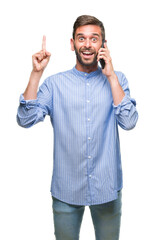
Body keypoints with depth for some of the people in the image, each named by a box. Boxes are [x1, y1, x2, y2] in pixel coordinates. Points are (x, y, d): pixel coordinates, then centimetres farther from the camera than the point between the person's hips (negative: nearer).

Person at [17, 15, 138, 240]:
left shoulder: (117, 80, 1)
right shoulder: (54, 83, -1)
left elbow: (129, 122, -13)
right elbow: (25, 120, -11)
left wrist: (110, 75, -15)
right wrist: (36, 73, -17)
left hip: (107, 188, 1)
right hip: (66, 189, 0)